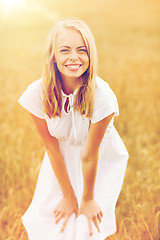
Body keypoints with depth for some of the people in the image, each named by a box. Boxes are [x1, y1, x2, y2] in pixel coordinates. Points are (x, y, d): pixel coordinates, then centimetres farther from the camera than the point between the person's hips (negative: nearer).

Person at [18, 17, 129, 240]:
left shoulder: (101, 96, -32)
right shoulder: (38, 94, -25)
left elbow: (89, 155, -22)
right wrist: (68, 195, -6)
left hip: (102, 161, -2)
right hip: (62, 161, 3)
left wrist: (88, 199, -9)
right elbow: (52, 147, -14)